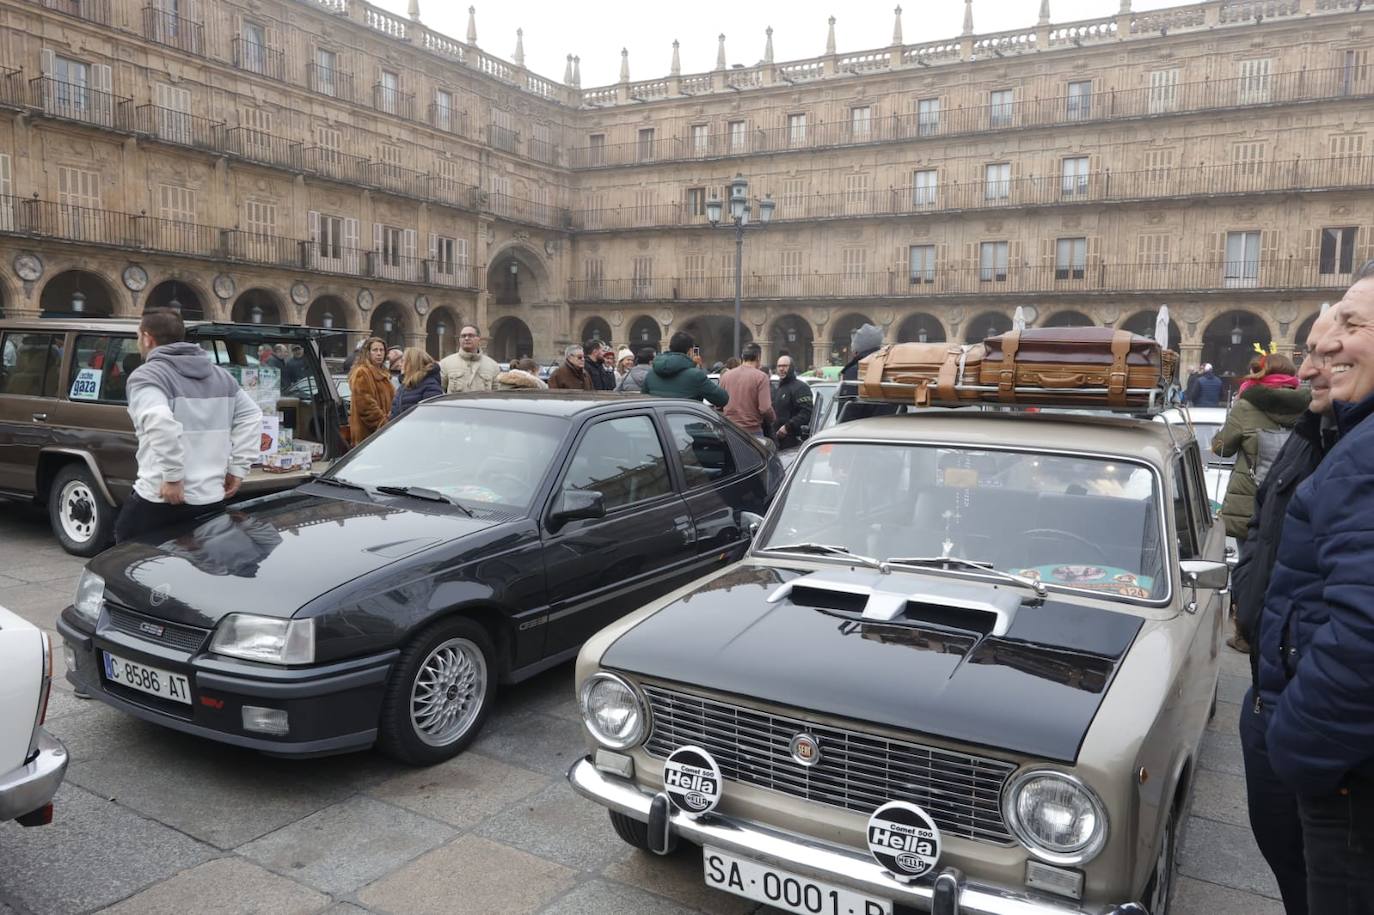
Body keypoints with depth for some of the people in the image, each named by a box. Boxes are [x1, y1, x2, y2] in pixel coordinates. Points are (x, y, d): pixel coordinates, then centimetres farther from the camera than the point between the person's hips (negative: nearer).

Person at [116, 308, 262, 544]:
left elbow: (160, 422, -25)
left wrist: (173, 476, -21)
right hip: (213, 499, 6)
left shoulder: (146, 376, -7)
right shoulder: (220, 375, 15)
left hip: (161, 500, -6)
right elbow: (251, 416, 13)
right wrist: (238, 468, 9)